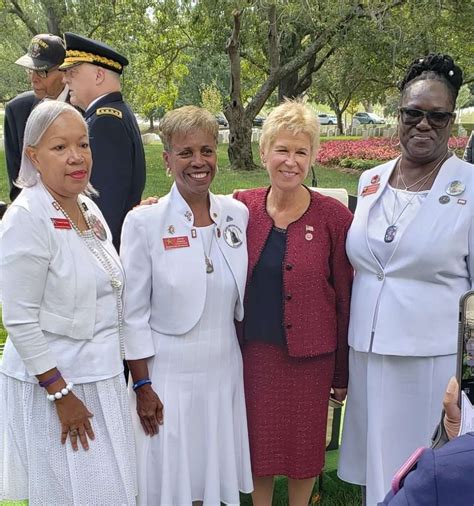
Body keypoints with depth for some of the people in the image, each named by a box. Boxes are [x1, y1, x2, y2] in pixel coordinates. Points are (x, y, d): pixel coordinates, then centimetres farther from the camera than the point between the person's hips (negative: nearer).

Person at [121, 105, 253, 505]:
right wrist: (142, 386, -7)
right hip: (167, 374, -3)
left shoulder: (237, 214, 1)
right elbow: (133, 313, -8)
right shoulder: (144, 222, -11)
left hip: (225, 370, 4)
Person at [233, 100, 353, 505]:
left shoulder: (333, 217, -9)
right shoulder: (242, 208, -2)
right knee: (259, 444, 15)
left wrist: (343, 372, 0)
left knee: (304, 445, 14)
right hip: (254, 351, 2)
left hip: (309, 356, -2)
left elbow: (346, 297, -4)